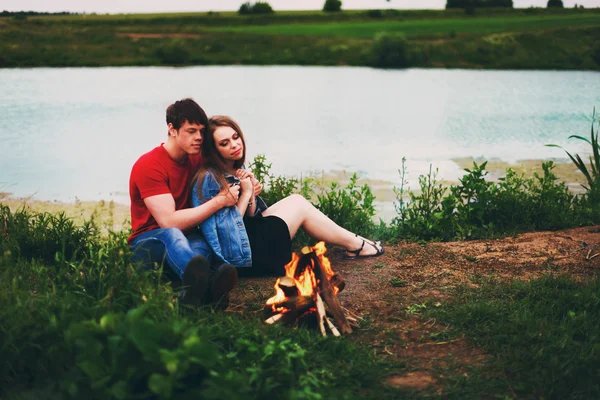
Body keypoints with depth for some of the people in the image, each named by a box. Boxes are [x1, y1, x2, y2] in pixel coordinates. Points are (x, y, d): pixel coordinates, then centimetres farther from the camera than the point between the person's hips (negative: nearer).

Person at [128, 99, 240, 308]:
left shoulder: (197, 159, 5)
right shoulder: (149, 165, -15)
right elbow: (168, 222, -25)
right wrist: (218, 201, -23)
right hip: (148, 243, -5)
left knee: (203, 240, -33)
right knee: (171, 235, -41)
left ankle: (196, 287, -68)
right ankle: (208, 284, -74)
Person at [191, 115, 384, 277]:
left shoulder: (237, 171, 8)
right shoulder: (210, 178, -19)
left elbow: (251, 217, 10)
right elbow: (228, 228, -19)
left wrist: (251, 197, -9)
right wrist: (245, 194, -16)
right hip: (240, 254, -9)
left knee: (296, 200, 8)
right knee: (299, 206, -3)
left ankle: (353, 243, 11)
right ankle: (355, 245, 11)